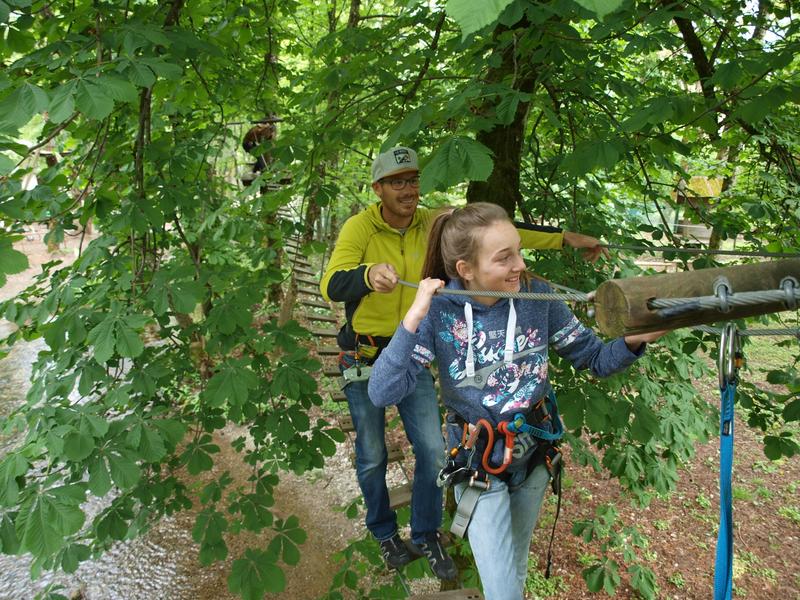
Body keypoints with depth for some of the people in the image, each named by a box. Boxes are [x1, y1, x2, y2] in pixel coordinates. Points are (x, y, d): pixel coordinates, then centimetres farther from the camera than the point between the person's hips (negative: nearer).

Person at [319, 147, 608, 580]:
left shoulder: (432, 224, -6)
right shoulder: (360, 227, -18)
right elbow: (332, 286, -32)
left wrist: (565, 237, -10)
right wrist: (369, 274, -54)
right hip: (364, 357, -3)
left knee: (432, 450, 4)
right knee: (371, 456, 10)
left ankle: (426, 535, 29)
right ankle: (385, 534, 37)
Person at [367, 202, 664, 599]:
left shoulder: (536, 296, -16)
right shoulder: (440, 311, -21)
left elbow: (595, 359, -6)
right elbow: (383, 394, -26)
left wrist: (633, 341, -27)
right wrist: (414, 318, -34)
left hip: (533, 453, 3)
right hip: (477, 463, -3)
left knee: (517, 564, 27)